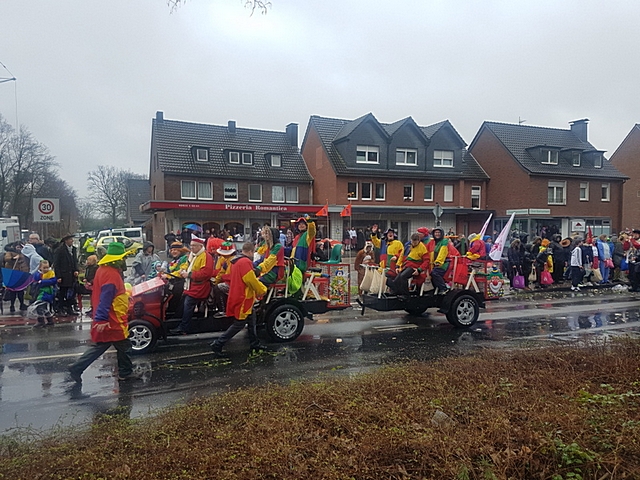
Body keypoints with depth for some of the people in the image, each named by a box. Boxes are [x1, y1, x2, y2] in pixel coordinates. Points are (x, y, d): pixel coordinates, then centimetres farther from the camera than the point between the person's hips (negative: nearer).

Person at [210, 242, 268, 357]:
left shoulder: (236, 261, 10)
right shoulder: (246, 262, -21)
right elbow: (252, 280, -22)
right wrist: (262, 290, -7)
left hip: (241, 296, 10)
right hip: (243, 299, -10)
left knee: (251, 320, 18)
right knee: (239, 324, -2)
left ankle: (254, 344, 28)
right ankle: (217, 345, 2)